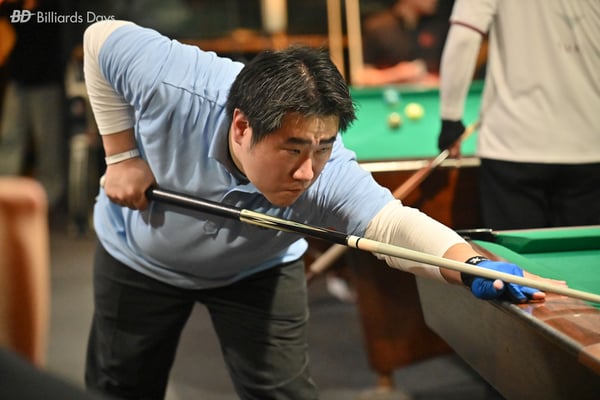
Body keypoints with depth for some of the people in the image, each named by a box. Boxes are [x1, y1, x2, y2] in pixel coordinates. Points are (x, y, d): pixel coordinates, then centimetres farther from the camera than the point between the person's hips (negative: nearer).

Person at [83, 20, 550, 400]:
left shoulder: (330, 174, -40)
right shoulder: (173, 85, -39)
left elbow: (392, 222, -56)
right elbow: (102, 36, -20)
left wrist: (472, 264, -76)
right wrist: (122, 155, -23)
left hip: (255, 269, 0)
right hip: (139, 255, 1)